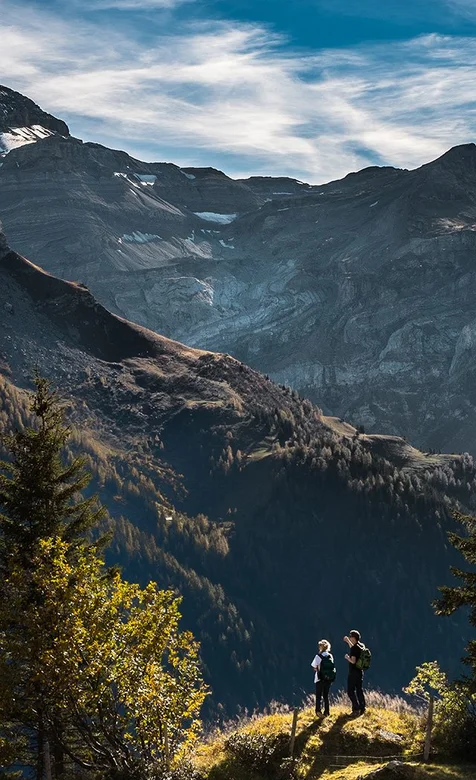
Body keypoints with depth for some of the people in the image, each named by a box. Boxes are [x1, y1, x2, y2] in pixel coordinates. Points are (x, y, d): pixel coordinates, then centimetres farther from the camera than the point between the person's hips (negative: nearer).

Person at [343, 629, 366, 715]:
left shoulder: (354, 648, -19)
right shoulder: (361, 646, 8)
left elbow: (353, 661, -25)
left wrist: (347, 657, -7)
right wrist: (348, 642, 32)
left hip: (354, 672, -8)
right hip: (360, 672, 8)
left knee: (350, 691, -2)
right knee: (359, 690, 12)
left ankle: (356, 709, -9)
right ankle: (362, 708, 11)